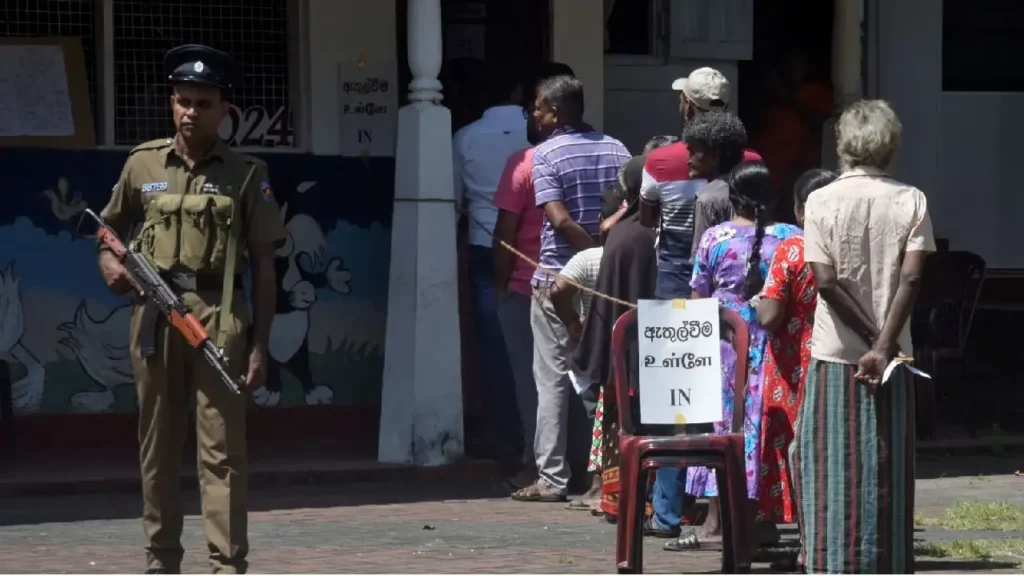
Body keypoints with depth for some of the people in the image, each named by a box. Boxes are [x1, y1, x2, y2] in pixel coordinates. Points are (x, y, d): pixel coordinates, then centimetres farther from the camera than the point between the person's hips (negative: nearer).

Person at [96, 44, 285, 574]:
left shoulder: (245, 174, 3)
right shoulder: (143, 163, 9)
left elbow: (263, 265, 4)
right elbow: (109, 227, 24)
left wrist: (260, 344, -2)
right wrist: (108, 260, 0)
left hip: (218, 317, -3)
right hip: (154, 316, 3)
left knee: (222, 447, -7)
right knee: (157, 447, 8)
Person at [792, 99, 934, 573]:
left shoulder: (822, 201, -4)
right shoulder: (911, 201, -1)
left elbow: (826, 281, -11)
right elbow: (912, 278, -11)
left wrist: (870, 339, -6)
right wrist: (884, 344, -13)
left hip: (834, 356, -1)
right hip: (892, 360, 1)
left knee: (833, 474, 3)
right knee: (888, 475, 7)